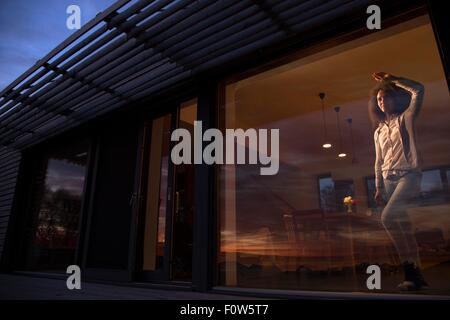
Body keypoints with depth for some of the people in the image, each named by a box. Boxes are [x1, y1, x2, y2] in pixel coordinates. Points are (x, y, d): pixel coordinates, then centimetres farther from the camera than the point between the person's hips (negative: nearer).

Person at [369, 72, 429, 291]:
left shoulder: (406, 118, 9)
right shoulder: (378, 131, 20)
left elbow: (418, 90, -5)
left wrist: (390, 79, 3)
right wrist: (378, 188, 9)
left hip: (408, 175, -5)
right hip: (389, 180, 6)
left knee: (388, 217, -26)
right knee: (401, 224, 2)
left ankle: (410, 268, -14)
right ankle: (416, 274, 9)